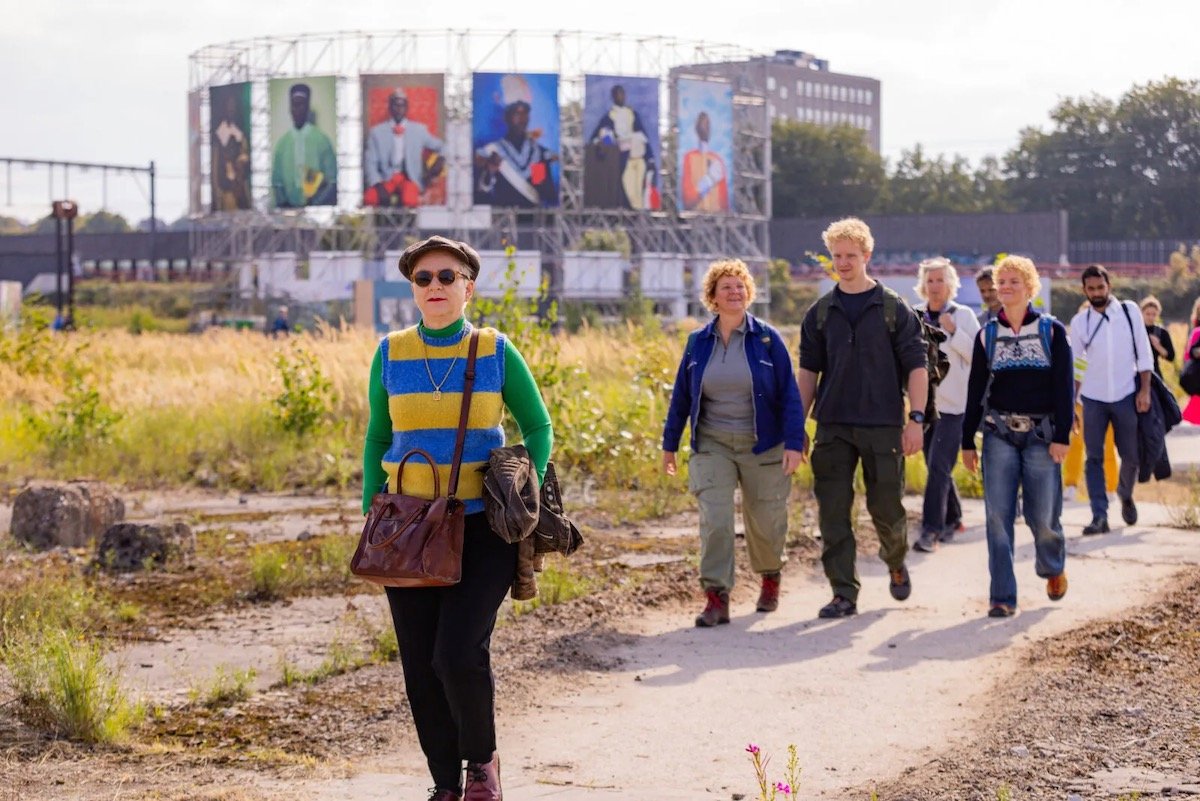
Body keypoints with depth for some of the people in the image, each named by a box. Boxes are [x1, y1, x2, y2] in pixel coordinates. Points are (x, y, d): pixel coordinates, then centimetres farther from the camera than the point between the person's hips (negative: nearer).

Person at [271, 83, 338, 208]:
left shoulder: (321, 139, -1)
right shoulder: (282, 142, 6)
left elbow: (332, 181, 0)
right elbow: (277, 181, 10)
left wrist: (314, 203, -9)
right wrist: (283, 203, -5)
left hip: (318, 208, -2)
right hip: (289, 209, 2)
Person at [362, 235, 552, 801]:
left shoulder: (497, 352, -2)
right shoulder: (390, 354, 3)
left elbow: (537, 427, 7)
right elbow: (377, 439, 13)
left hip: (483, 526, -2)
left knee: (459, 653, -16)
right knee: (420, 665, 3)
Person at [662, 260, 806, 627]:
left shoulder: (767, 339, -5)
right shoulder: (698, 342, 3)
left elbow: (790, 394, -6)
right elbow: (681, 395, 9)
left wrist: (794, 443, -13)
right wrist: (669, 444, 11)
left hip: (762, 445, -1)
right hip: (712, 446, 1)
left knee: (765, 520, 8)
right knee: (714, 520, -12)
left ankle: (770, 578, 37)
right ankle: (716, 599, -10)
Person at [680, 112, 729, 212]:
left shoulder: (718, 159, 10)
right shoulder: (689, 157, 0)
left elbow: (724, 197, 9)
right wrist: (709, 178, -12)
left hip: (717, 212, 2)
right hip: (695, 212, -2)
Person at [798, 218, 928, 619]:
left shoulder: (894, 309, 1)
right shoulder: (821, 312, 9)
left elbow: (916, 366, -1)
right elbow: (808, 372, 11)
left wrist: (916, 419, -10)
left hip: (883, 425, -2)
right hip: (833, 427, 2)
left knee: (886, 507, 4)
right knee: (832, 511, -3)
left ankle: (896, 563, 34)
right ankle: (843, 593, 3)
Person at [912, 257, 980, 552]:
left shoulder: (964, 316, -2)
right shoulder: (915, 316, 8)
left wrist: (954, 332, -17)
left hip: (953, 403, -5)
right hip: (924, 401, 5)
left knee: (939, 467, -12)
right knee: (936, 466, 12)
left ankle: (931, 530, -14)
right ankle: (952, 519, 29)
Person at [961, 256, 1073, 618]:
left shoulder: (1052, 331, 2)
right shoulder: (987, 335, 8)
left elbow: (1064, 386, -1)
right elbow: (975, 390, 11)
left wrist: (1062, 435, -9)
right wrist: (967, 441, 8)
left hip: (1042, 434, -2)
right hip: (999, 434, 2)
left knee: (1042, 516, -1)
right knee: (998, 516, -5)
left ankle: (1053, 567, 30)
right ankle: (1002, 597, -1)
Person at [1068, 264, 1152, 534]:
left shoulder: (1129, 310, 0)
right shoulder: (1079, 321, 2)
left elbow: (1143, 352, 1)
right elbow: (1075, 365, 7)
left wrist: (1144, 390, -6)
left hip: (1126, 395, 0)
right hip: (1093, 398, 1)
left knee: (1131, 456, 5)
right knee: (1094, 458, -4)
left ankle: (1125, 495, 34)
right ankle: (1099, 516, -3)